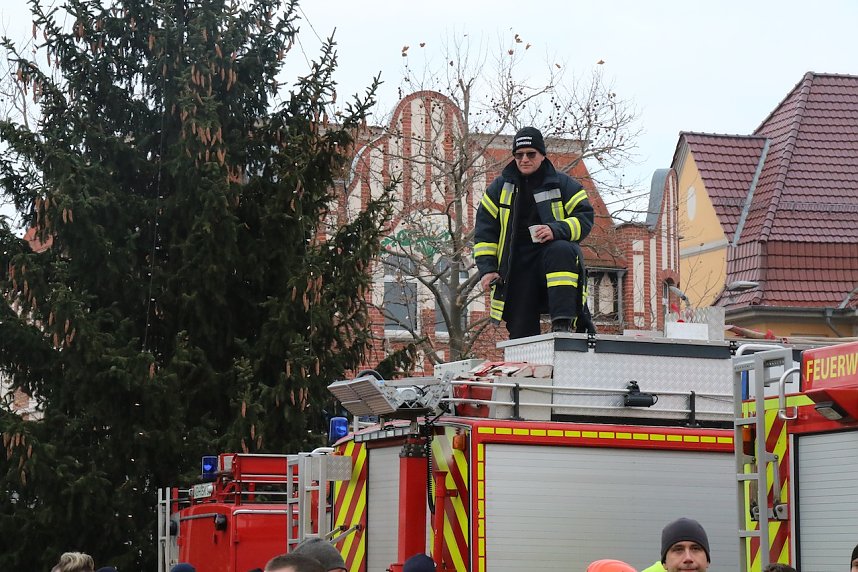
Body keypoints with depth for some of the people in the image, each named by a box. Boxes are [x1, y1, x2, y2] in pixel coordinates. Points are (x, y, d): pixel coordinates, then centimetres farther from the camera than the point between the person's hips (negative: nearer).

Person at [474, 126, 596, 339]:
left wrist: (556, 230, -21)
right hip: (518, 269, 2)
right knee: (520, 331, -7)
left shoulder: (563, 184, 7)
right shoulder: (500, 188, 12)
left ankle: (563, 323, -43)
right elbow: (484, 230, 12)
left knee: (561, 251, -39)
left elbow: (585, 217, -1)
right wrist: (487, 268, 0)